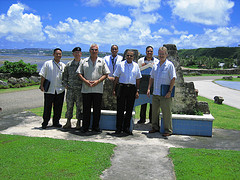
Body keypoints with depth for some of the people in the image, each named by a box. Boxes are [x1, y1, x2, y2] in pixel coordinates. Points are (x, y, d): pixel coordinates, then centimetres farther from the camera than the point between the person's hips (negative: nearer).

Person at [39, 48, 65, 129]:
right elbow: (43, 75, 0)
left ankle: (56, 122, 22)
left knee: (58, 107, 9)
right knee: (47, 107, 1)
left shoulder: (63, 65, 11)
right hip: (49, 90, -3)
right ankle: (45, 123, 13)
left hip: (60, 90, 3)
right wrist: (42, 85, -6)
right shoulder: (47, 64, 2)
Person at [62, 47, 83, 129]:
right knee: (69, 105, 6)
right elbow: (65, 75, 18)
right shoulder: (69, 64, 12)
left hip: (80, 89, -3)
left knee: (80, 106, 2)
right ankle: (68, 122, 16)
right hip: (70, 88, 3)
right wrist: (65, 83, 7)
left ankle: (78, 123, 12)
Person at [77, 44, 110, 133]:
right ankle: (85, 127, 13)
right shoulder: (84, 61, 10)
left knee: (97, 109, 4)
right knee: (86, 109, 4)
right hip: (86, 89, 0)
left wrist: (98, 81, -9)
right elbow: (79, 73, 9)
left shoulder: (101, 61, 8)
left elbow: (106, 74, 6)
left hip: (98, 89, 0)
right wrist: (85, 80, -8)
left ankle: (95, 126, 16)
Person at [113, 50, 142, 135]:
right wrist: (114, 89, 2)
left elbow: (138, 79, 10)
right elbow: (116, 78, 7)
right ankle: (118, 128, 10)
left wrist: (137, 91, 3)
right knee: (120, 109, 0)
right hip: (122, 87, -1)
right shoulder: (120, 65, 5)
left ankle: (126, 128, 17)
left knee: (129, 109, 6)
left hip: (132, 88, 1)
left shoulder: (136, 66, 8)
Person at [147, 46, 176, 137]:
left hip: (165, 94, -6)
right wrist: (149, 89, 9)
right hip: (155, 93, 6)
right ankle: (155, 127, 26)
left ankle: (168, 130, 8)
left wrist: (169, 91, -15)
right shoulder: (155, 65, 12)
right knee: (154, 111, 12)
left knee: (166, 112, -1)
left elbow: (173, 79, -10)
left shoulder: (170, 65, -6)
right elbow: (152, 78, 18)